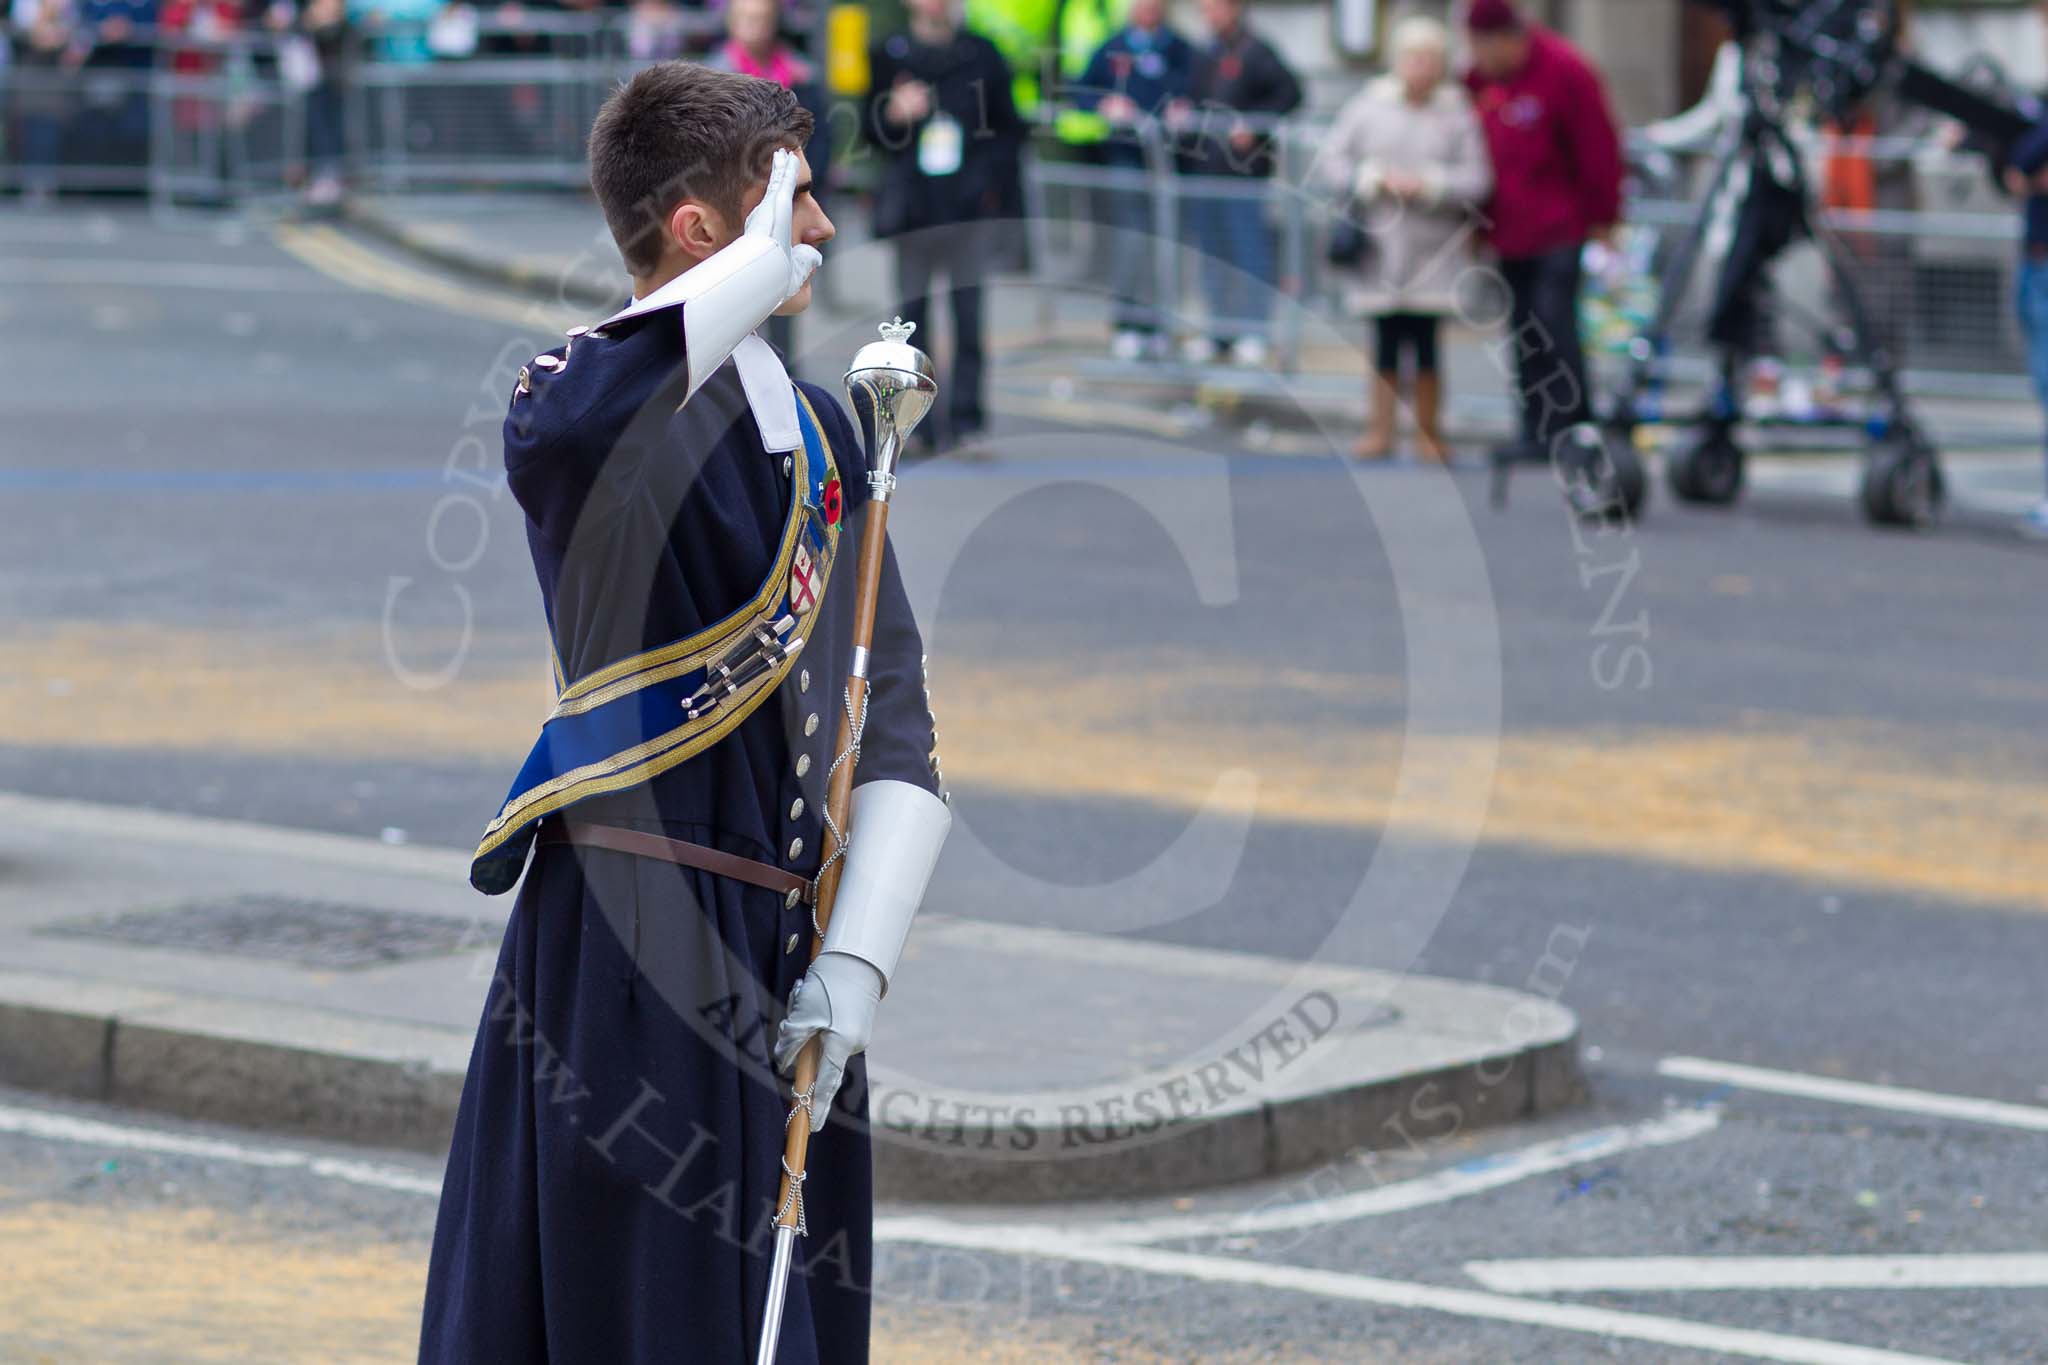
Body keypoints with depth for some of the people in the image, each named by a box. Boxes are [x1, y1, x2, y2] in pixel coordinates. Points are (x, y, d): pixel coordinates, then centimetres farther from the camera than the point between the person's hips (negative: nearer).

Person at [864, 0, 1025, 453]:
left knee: (969, 316, -6)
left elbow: (1009, 128, 13)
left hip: (970, 207, 0)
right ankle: (917, 422, 4)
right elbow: (870, 134, 9)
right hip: (912, 207, 0)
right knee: (912, 317, -1)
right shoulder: (890, 55, 8)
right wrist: (893, 114, -12)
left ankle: (965, 417, -1)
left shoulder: (981, 55, 9)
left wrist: (993, 184, 0)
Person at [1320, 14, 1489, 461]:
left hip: (1433, 252, -1)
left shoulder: (1457, 113, 0)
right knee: (1385, 343, 4)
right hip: (1380, 244, 1)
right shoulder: (1369, 105, 4)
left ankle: (1429, 433, 9)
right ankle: (1379, 431, 12)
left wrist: (1427, 185, -14)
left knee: (1425, 341, -1)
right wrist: (1378, 180, -8)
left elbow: (1477, 179, -4)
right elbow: (1333, 160, 4)